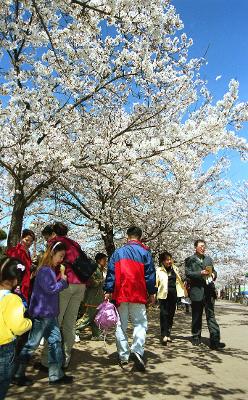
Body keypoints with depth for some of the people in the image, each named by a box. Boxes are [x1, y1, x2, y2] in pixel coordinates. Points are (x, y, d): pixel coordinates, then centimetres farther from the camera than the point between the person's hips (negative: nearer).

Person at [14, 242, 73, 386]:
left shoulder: (51, 270, 12)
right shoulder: (44, 270, -17)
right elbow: (51, 288, -21)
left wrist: (62, 279, 3)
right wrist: (63, 280, -8)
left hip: (50, 314, 9)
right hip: (41, 314, -9)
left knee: (56, 341, 10)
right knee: (32, 344, 3)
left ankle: (56, 374, 18)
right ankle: (18, 375, 19)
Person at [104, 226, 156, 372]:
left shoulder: (118, 252, 11)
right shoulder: (145, 252, 3)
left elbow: (111, 273, 8)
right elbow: (150, 273, 1)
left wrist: (108, 291, 9)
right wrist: (152, 293, 6)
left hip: (120, 294, 2)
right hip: (138, 294, -2)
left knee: (121, 325, 10)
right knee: (140, 323, 5)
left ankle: (124, 357, 11)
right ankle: (137, 350, -15)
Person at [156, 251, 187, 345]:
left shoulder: (174, 269, 13)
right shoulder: (159, 270, -3)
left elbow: (179, 280, 23)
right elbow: (155, 282, -11)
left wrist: (184, 291, 22)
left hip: (173, 295, 5)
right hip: (163, 295, -5)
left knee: (171, 314, 9)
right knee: (164, 314, -9)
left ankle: (168, 335, 18)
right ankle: (164, 335, -9)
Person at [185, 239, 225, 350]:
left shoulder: (209, 259, 18)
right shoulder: (190, 260, 2)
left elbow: (213, 270, 22)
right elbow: (187, 273, -7)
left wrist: (213, 274, -1)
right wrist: (200, 273, -18)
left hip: (209, 290, 3)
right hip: (197, 291, -3)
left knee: (211, 315, -2)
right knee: (196, 316, 9)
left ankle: (215, 341, -4)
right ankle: (196, 338, 22)